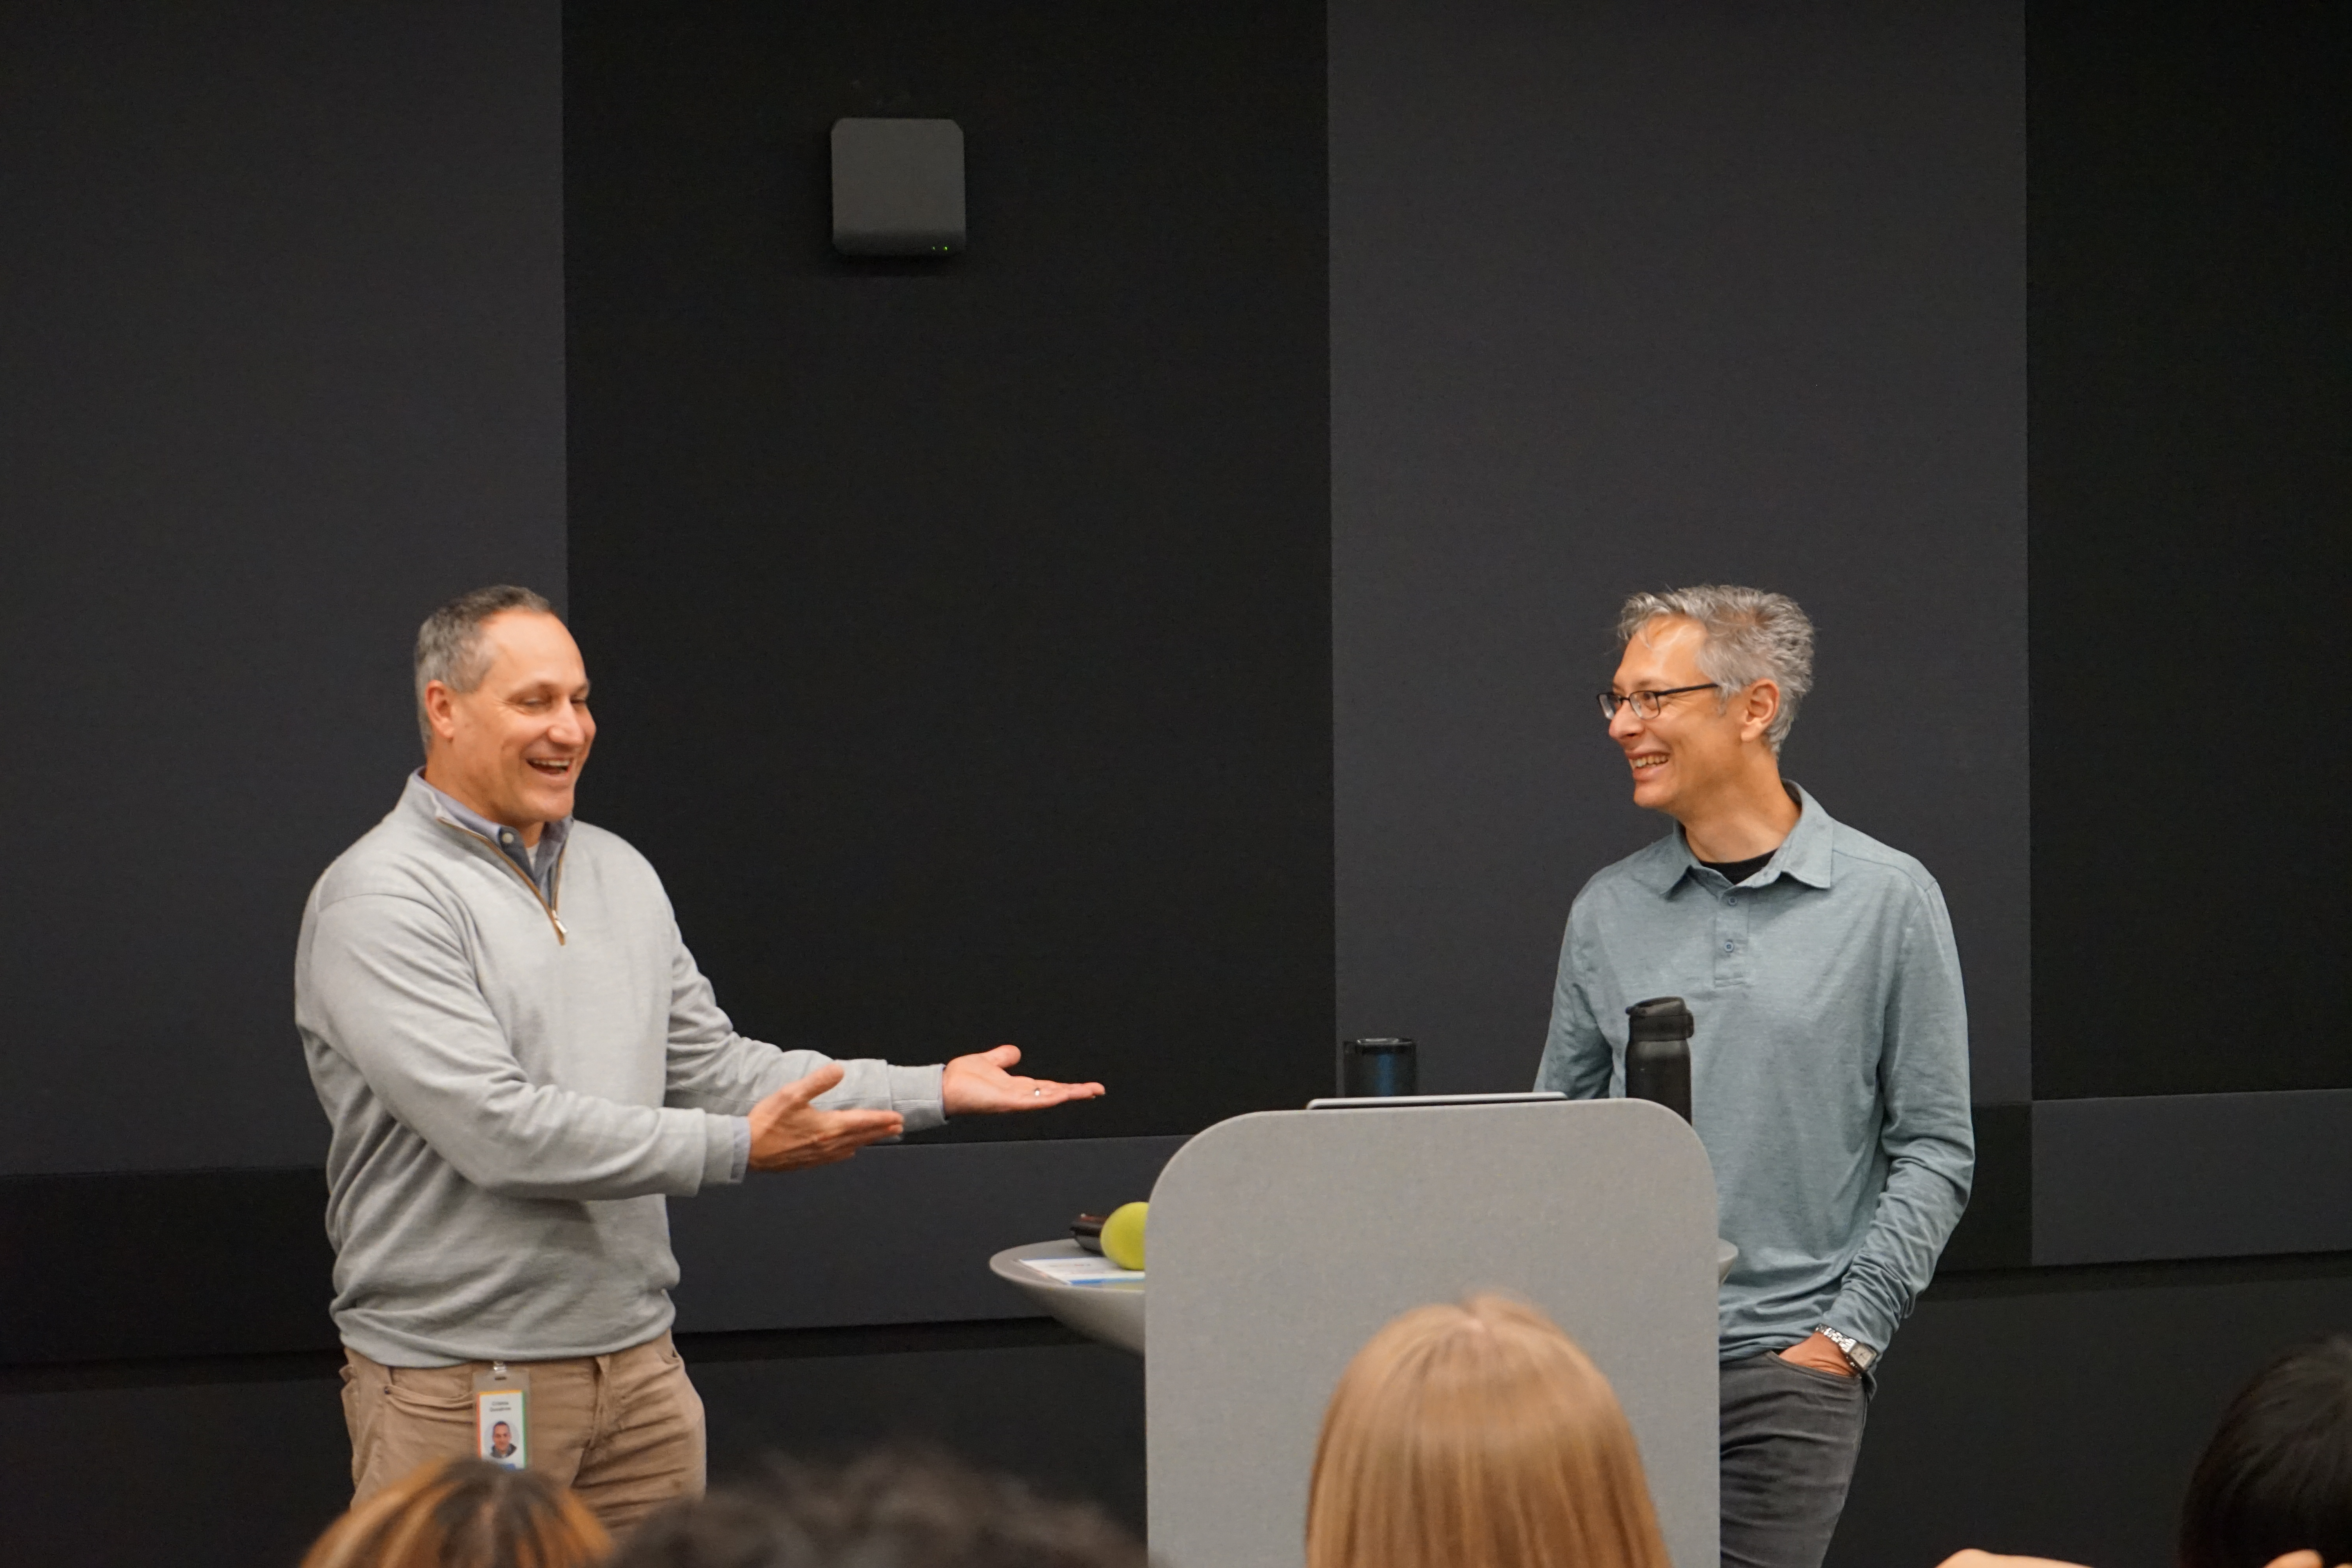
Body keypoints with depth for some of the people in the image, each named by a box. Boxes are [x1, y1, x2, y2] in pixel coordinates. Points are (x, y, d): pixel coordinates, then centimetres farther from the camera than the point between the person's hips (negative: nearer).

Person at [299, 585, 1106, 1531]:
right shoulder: (381, 900, -13)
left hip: (639, 1367, 7)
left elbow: (709, 1068, 16)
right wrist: (738, 1149, -20)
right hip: (459, 1384, -7)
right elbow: (497, 1130, -21)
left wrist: (931, 1091, 8)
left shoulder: (620, 875, 14)